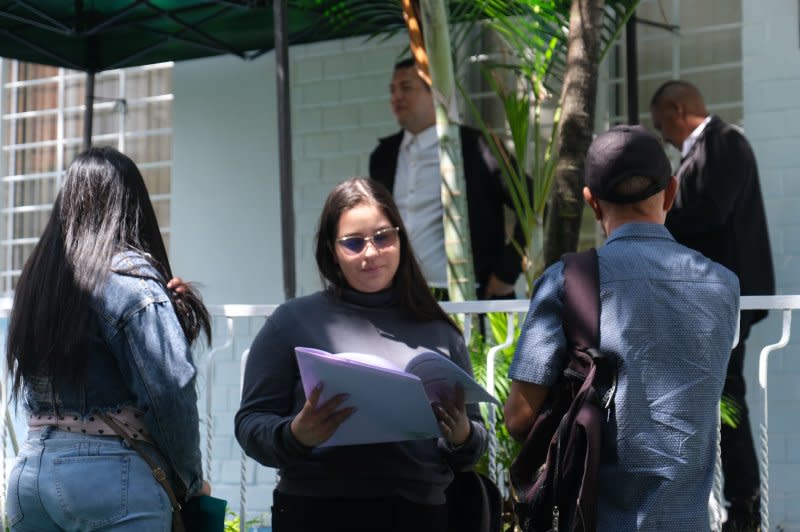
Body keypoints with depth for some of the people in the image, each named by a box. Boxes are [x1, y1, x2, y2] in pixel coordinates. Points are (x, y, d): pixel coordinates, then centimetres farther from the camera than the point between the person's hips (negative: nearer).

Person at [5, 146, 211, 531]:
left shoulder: (34, 278, 12)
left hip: (28, 474, 7)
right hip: (115, 475, -6)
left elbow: (30, 392, 16)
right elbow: (169, 391, -12)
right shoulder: (131, 277, -8)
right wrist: (192, 481, 1)